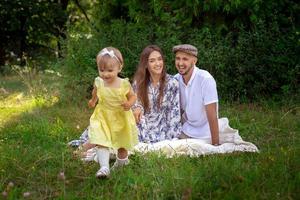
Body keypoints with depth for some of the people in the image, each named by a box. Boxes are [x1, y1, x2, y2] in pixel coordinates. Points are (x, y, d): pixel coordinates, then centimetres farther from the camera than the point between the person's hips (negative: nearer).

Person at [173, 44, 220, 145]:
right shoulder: (176, 79, -6)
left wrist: (215, 144, -25)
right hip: (187, 131, 5)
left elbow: (212, 115, -25)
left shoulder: (205, 79, -24)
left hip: (205, 135, -5)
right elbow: (179, 109, 6)